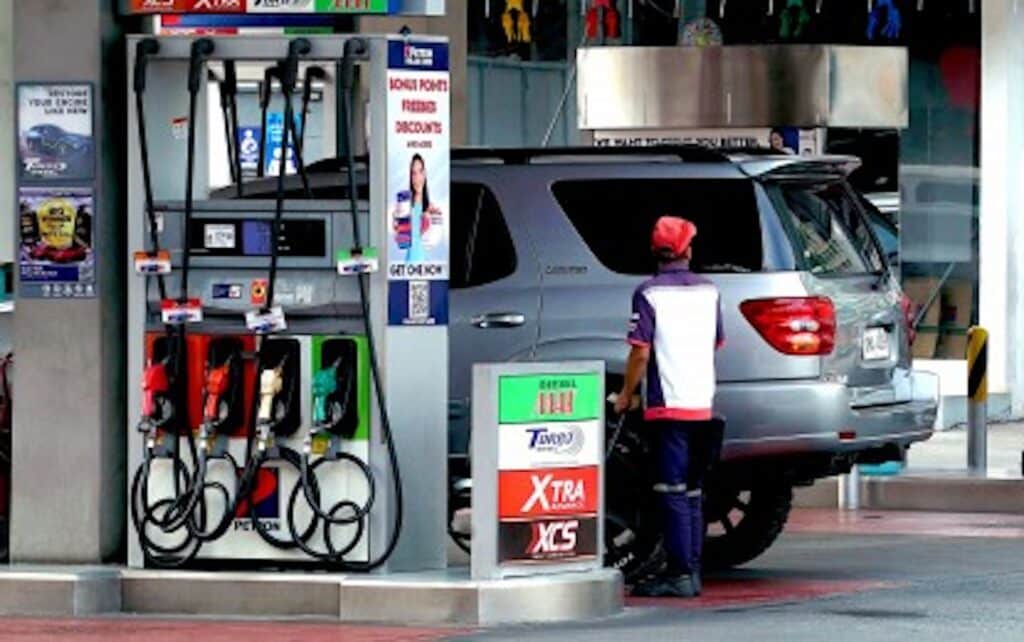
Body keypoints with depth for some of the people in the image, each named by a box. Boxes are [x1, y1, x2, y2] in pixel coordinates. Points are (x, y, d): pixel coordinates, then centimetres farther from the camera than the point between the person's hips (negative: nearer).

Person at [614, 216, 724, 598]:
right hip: (702, 404, 6)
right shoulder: (708, 292, 9)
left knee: (673, 491, -6)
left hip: (668, 404, -6)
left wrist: (626, 395, 1)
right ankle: (692, 571, 13)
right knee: (693, 492, 12)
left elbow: (641, 351, -12)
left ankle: (679, 574, -10)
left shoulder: (649, 294, -8)